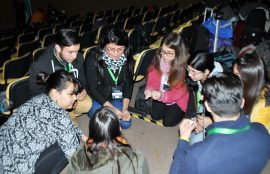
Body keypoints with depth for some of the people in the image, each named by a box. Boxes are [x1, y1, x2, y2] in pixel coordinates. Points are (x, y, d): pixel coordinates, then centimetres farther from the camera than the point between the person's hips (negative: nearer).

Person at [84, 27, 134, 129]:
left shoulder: (128, 60, -11)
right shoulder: (93, 59, -23)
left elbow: (128, 84, -3)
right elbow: (93, 88, -19)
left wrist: (125, 108, -15)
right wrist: (112, 108, -23)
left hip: (116, 98, 3)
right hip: (96, 99, -3)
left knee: (126, 124, -11)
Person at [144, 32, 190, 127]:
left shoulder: (183, 66, -30)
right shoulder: (158, 59, -15)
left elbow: (179, 91, -27)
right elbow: (153, 78, -10)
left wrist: (162, 96, -42)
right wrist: (149, 90, -31)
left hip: (178, 99, -4)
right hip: (160, 94, 4)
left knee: (168, 122, -4)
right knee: (155, 116, 2)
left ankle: (181, 110, 25)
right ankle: (166, 107, 31)